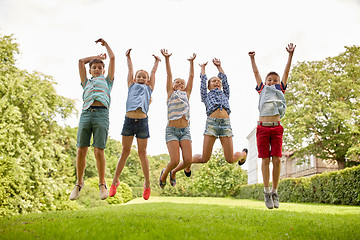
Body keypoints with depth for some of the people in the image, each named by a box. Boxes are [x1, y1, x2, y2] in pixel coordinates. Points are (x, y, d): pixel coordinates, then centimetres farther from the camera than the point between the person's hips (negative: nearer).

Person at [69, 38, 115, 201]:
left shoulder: (107, 81, 26)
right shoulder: (86, 83, 31)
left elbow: (113, 58, 27)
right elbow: (81, 61, 31)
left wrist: (105, 43, 39)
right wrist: (97, 56, 41)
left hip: (101, 114, -2)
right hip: (86, 114, 3)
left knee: (99, 151, -12)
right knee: (81, 151, -4)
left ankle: (102, 184, 2)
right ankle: (79, 183, 11)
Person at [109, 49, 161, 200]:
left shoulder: (149, 88, 19)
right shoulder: (131, 86, 19)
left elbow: (153, 72, 28)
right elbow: (130, 69, 26)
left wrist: (157, 61, 40)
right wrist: (128, 57, 37)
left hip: (142, 121, 0)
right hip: (129, 120, 0)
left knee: (142, 152, 4)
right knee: (125, 151, 5)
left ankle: (147, 184, 12)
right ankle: (115, 180, 17)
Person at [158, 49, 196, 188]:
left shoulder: (186, 94, 18)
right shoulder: (170, 93, 12)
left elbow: (191, 77, 17)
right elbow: (169, 75, 7)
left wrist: (191, 62, 16)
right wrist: (167, 59, 4)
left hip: (185, 131, 3)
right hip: (171, 130, -3)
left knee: (188, 160, -11)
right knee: (175, 160, -15)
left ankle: (173, 172, 21)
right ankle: (164, 174, 18)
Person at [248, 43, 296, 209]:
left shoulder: (280, 90, 17)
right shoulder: (262, 89, 18)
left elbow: (286, 72, 16)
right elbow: (256, 73, 24)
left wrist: (290, 54, 14)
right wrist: (252, 58, 26)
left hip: (276, 128, 0)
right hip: (262, 127, 0)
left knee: (276, 159, -3)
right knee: (265, 160, -1)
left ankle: (274, 192, 8)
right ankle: (266, 191, 7)